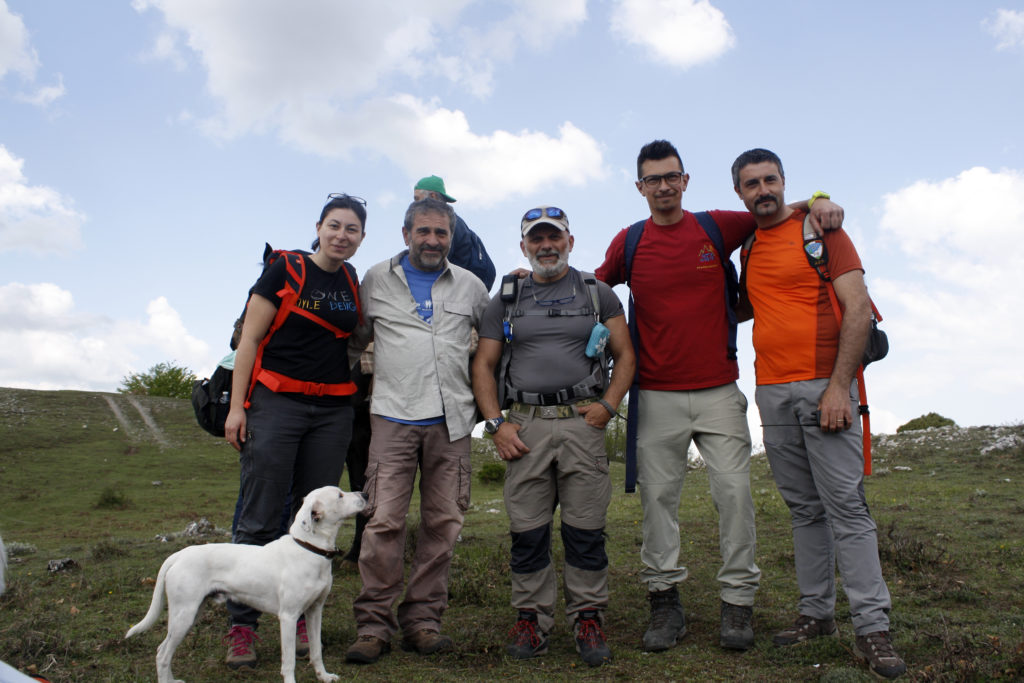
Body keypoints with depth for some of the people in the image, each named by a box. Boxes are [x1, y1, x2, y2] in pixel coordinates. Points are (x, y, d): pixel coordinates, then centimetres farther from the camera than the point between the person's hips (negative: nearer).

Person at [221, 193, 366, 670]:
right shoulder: (285, 271, -1)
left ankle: (301, 617, 18)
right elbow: (249, 339, -3)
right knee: (259, 519, -4)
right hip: (277, 402, -4)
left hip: (333, 411, 5)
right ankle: (242, 625, 4)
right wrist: (236, 407, -8)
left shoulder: (354, 284, 12)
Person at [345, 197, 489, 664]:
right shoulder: (376, 280, 11)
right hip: (393, 416, -2)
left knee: (442, 523, 3)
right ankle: (374, 624, 3)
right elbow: (357, 337, 19)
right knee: (384, 521, -8)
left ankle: (422, 621, 14)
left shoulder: (470, 286, 15)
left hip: (451, 419, 2)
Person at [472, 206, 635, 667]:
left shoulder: (598, 294, 12)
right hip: (526, 424, 1)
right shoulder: (505, 302, 14)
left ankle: (588, 620, 12)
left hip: (583, 422, -1)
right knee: (527, 530, 3)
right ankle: (532, 619, 15)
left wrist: (609, 404, -6)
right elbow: (483, 366, 11)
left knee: (585, 530, 0)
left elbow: (625, 355, 10)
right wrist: (495, 423, 0)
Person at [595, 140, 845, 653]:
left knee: (734, 490, -2)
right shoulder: (628, 243, 6)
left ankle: (738, 601, 11)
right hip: (656, 395, 0)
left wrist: (817, 204, -1)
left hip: (718, 390, 0)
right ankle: (664, 600, 14)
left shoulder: (718, 227, 5)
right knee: (657, 495, 2)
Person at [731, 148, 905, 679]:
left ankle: (872, 629, -1)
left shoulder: (821, 229, 0)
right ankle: (816, 612, 16)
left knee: (845, 504, -7)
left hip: (823, 386, -5)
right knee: (803, 508, 9)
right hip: (771, 393, 5)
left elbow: (857, 308, -8)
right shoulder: (748, 247, 16)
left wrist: (838, 386, -15)